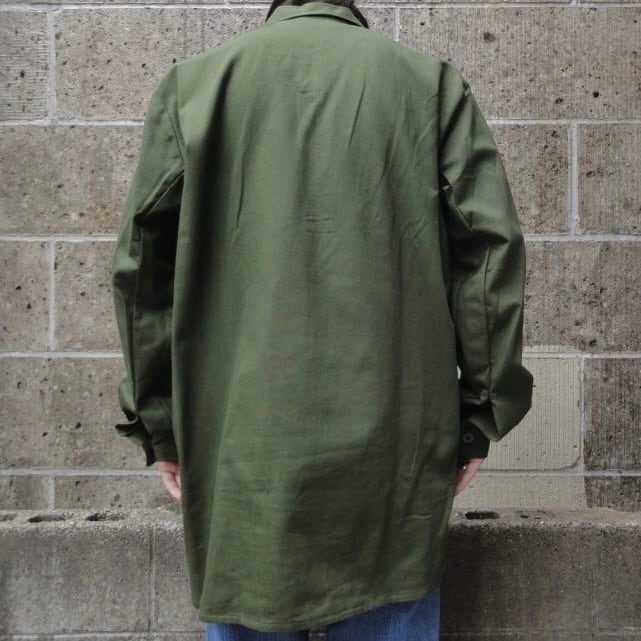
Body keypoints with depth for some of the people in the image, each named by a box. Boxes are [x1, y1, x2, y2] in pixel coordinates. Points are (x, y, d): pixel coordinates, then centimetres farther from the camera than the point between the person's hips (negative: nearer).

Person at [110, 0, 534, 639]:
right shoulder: (434, 83, 9)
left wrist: (157, 422, 9)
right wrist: (480, 417, 5)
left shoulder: (191, 81, 8)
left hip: (239, 444, 1)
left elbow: (143, 260, 4)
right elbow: (491, 248, 1)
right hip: (394, 442, 1)